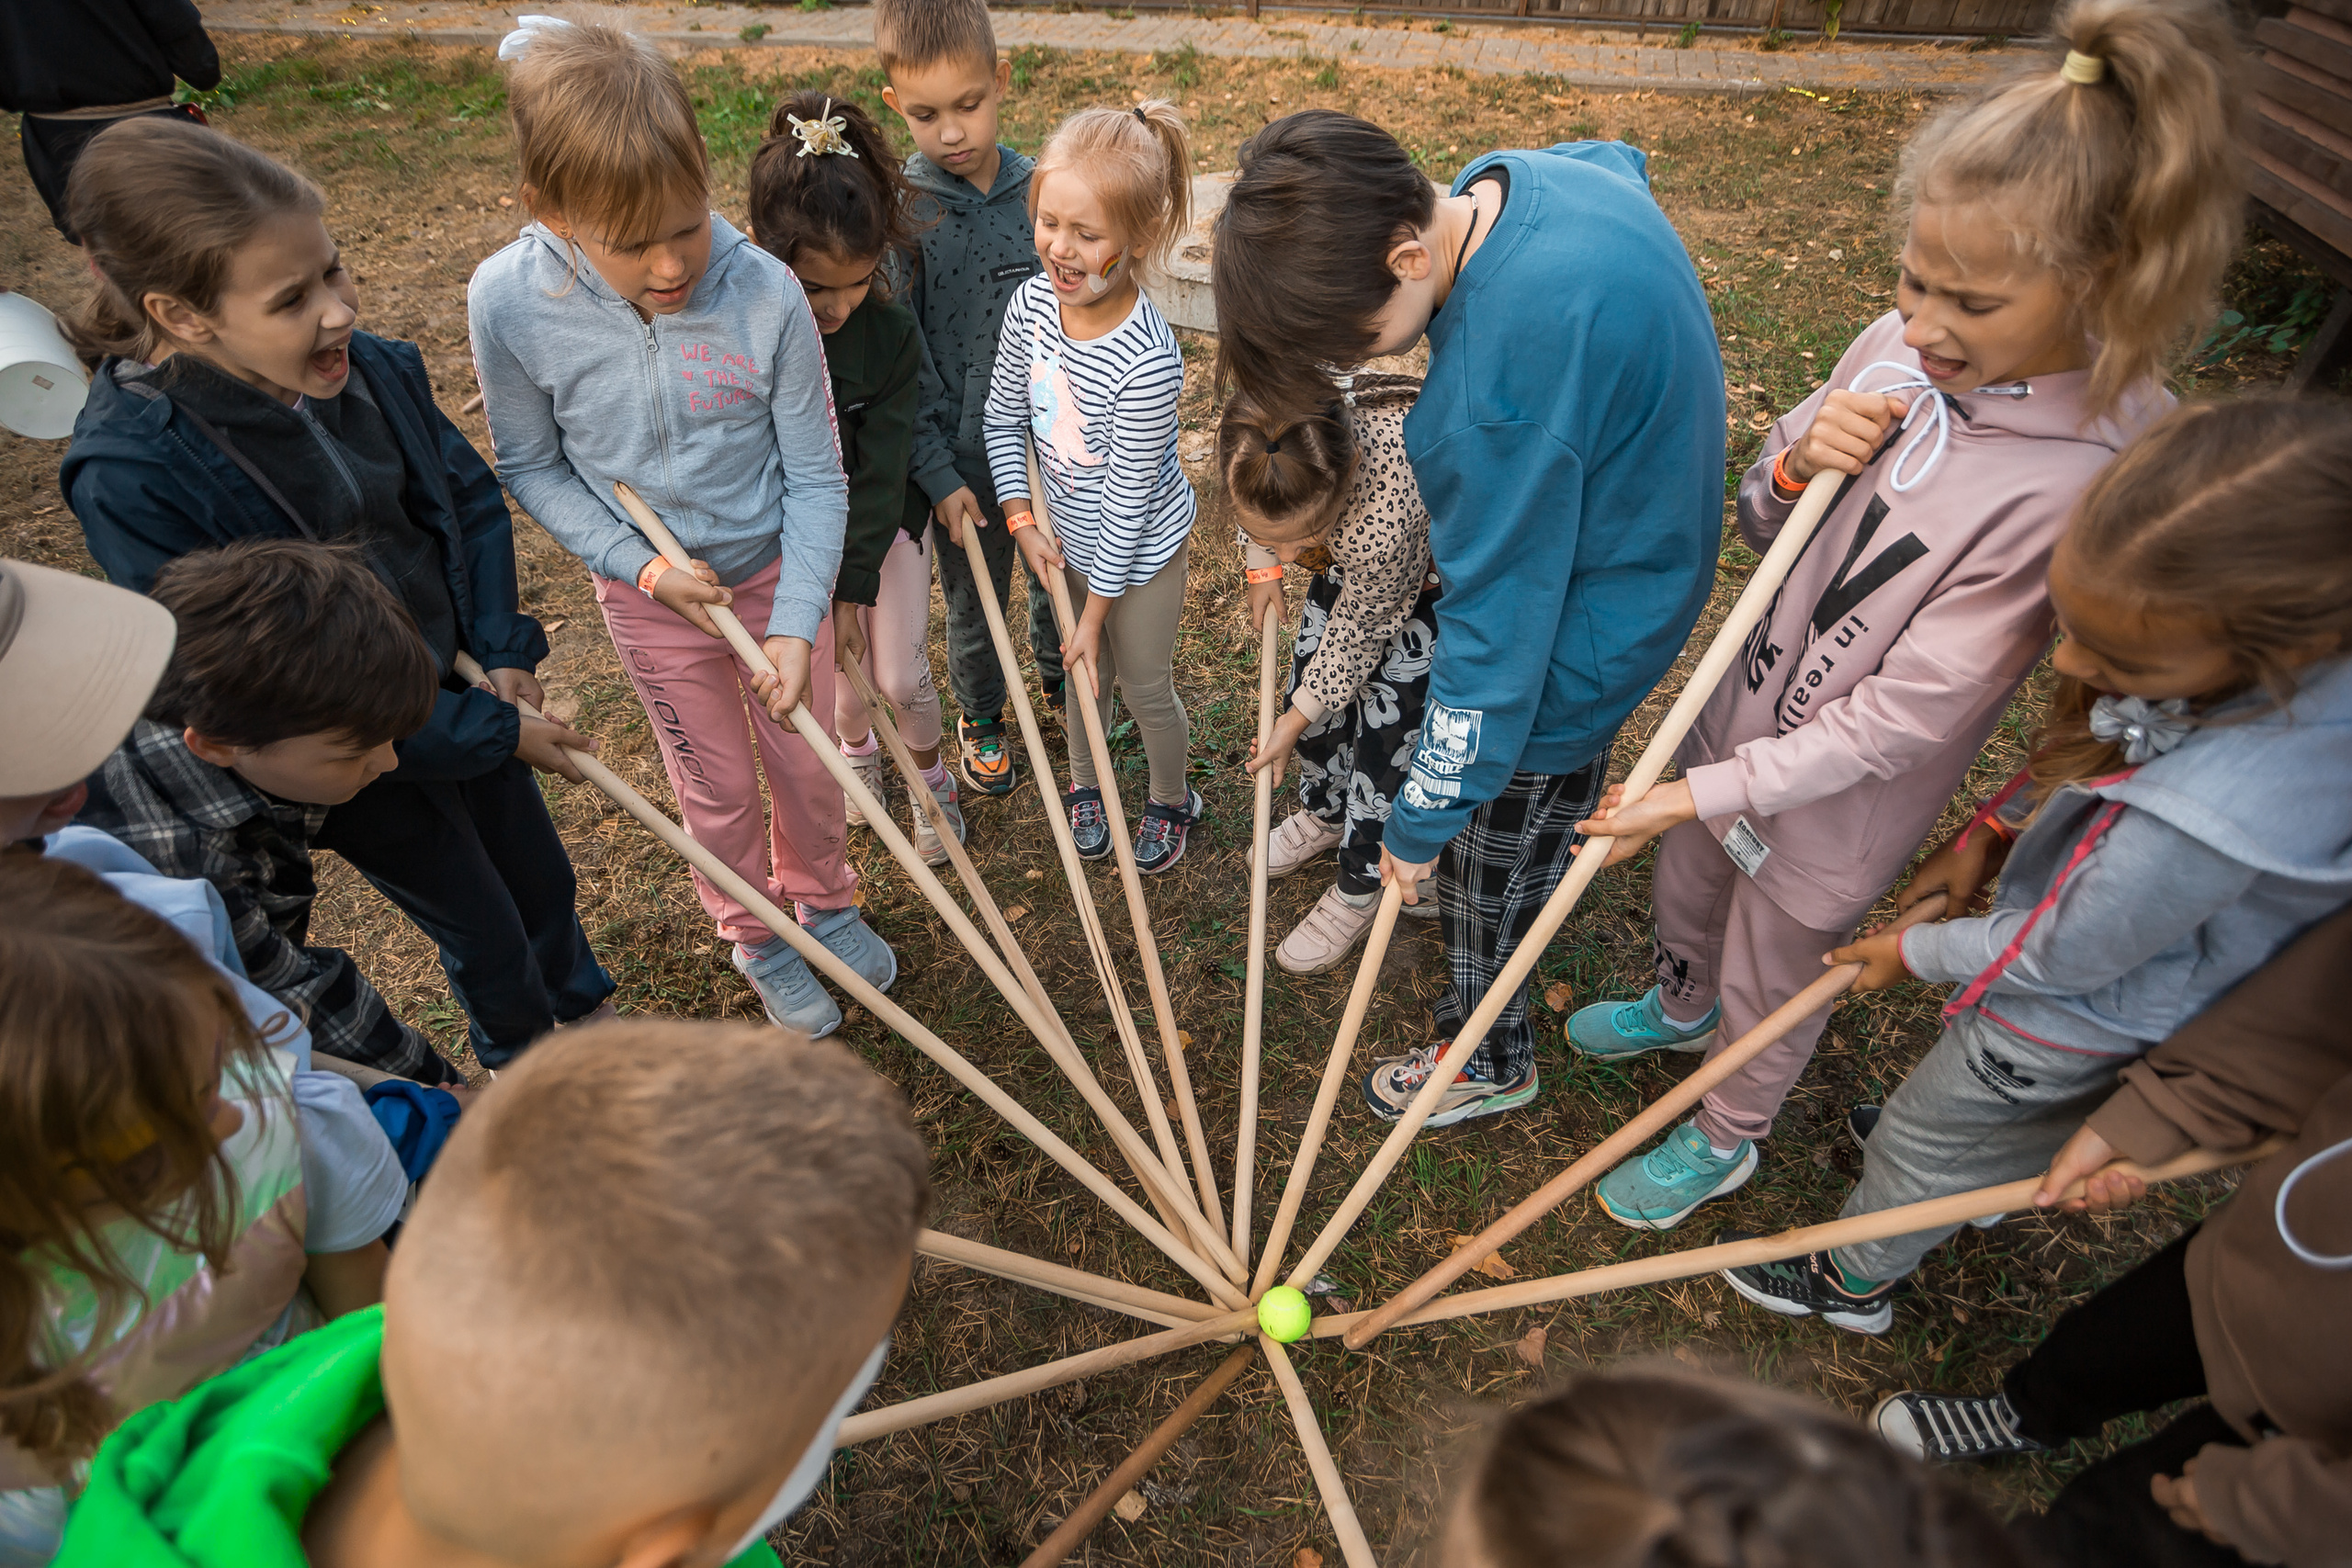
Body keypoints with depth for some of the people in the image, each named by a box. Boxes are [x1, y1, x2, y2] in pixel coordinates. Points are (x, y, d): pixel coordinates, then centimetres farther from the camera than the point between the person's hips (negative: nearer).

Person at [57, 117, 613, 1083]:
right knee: (480, 928, 16)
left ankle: (585, 1004, 56)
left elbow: (467, 496, 2)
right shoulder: (130, 474, -29)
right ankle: (526, 1060, 49)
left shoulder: (373, 368, -14)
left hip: (456, 686, 5)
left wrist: (502, 648, -11)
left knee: (541, 874, 25)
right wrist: (491, 732, -24)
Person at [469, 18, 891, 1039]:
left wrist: (796, 620, -22)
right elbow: (532, 468, -5)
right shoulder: (511, 303, -20)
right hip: (653, 596, 0)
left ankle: (822, 898, 47)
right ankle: (755, 939, 43)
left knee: (808, 764, 16)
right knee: (718, 786, 15)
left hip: (779, 571, 0)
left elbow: (815, 477, -15)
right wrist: (643, 565, -16)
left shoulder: (765, 294, -24)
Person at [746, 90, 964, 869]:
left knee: (902, 678, -1)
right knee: (841, 674, 8)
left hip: (886, 519, 0)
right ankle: (856, 748, 45)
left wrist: (853, 583, -19)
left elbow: (881, 467, -19)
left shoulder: (892, 331, -21)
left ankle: (931, 781, 30)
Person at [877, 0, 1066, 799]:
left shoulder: (1041, 190, -5)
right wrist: (936, 473, -13)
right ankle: (979, 715, 40)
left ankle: (1057, 671, 50)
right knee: (973, 598, 15)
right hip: (964, 454, -2)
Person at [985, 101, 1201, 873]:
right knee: (1083, 667, 24)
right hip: (1070, 535, 5)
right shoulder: (1032, 302, -15)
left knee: (1142, 683, 13)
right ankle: (1084, 780, 50)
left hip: (1141, 548, -5)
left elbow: (1126, 500, -26)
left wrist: (1095, 611, -17)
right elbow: (1004, 417, -1)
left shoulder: (1147, 362, -34)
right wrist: (1023, 521, -8)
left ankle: (1172, 799, 42)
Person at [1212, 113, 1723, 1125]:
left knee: (1492, 855, 13)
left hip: (1571, 643, -9)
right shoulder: (1509, 177, -11)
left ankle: (1489, 1060, 41)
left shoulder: (1502, 380, -39)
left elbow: (1499, 623, -31)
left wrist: (1423, 818, -19)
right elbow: (1620, 156, 17)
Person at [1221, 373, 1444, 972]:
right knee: (1312, 677, 16)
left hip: (1434, 571, -6)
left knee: (1386, 721, -1)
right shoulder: (1248, 433, -34)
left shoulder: (1387, 521, -47)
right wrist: (1261, 565, -1)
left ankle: (1362, 890, 22)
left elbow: (1359, 632, -26)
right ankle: (1324, 815, 45)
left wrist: (1299, 717, -13)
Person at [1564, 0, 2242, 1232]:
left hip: (1838, 803, -6)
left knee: (1772, 981, 20)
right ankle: (1680, 1008, 64)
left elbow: (1904, 712, -26)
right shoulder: (1900, 348, -12)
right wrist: (1796, 468, -22)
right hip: (1745, 712, 6)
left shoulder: (2088, 480, -29)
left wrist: (1708, 793, -25)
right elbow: (1761, 532, 0)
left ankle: (1726, 1138, 51)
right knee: (1683, 891, 30)